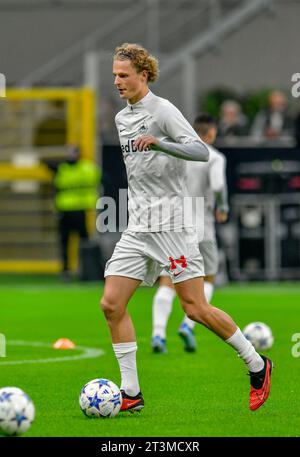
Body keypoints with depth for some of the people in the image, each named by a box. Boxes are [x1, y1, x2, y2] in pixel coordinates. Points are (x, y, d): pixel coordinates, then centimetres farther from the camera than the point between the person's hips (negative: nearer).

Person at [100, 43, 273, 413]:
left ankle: (256, 365, 11)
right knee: (111, 303, -4)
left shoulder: (162, 110, -9)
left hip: (170, 224, -8)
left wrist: (159, 143, -32)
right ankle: (131, 392, 1)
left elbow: (201, 151, -20)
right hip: (137, 229, 8)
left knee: (195, 308, -7)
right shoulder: (122, 118, 16)